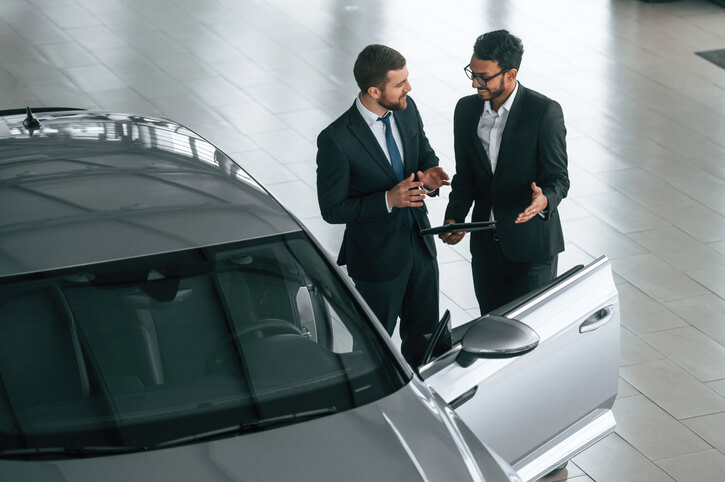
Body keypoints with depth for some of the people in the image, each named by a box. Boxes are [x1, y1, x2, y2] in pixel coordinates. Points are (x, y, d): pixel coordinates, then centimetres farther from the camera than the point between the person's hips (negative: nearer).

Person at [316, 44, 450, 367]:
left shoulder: (407, 110, -8)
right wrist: (388, 200, -30)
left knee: (424, 337, 21)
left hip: (419, 244, 6)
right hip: (378, 256, -6)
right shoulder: (336, 140, -27)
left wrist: (429, 177, -16)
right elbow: (332, 209, -19)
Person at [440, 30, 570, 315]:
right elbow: (465, 176, 9)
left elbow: (558, 178, -11)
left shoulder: (544, 112, -13)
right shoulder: (467, 110, 3)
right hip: (485, 245, 5)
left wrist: (544, 200, -34)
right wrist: (454, 218, -8)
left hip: (531, 246, -5)